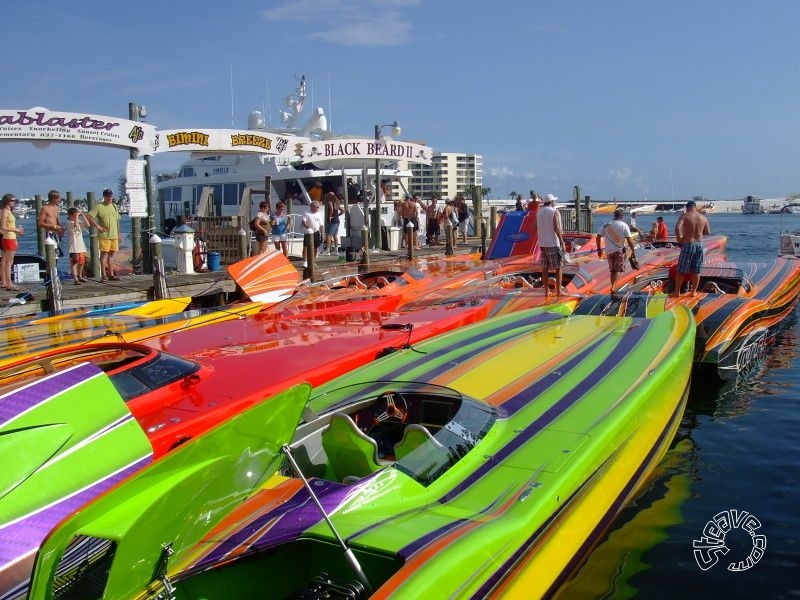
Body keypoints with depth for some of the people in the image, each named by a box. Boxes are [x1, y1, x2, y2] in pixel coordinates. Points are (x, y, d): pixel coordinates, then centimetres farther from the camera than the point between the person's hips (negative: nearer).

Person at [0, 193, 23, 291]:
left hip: (12, 239, 9)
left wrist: (15, 241, 19)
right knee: (9, 262, -8)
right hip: (8, 239, -9)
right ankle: (9, 284, -7)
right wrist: (16, 230, -18)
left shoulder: (9, 212, 16)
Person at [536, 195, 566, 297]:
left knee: (545, 268, 7)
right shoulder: (554, 212, -9)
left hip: (542, 244, 6)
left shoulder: (539, 212, 9)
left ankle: (546, 291, 9)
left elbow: (535, 227, 11)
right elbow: (557, 228, -16)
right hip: (553, 243, -6)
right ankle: (558, 291, 1)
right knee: (558, 268, 2)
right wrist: (562, 241, -12)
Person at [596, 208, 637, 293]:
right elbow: (629, 240, -10)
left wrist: (599, 249, 14)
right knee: (618, 270, 2)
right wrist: (633, 251, -1)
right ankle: (613, 286, -17)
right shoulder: (624, 225, -6)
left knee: (612, 270, 15)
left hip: (609, 251, 3)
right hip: (619, 251, -3)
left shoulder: (606, 225, 4)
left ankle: (613, 287, 21)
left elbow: (597, 237, 4)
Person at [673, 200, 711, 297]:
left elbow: (677, 228, -23)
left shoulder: (684, 216, -8)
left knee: (681, 270, 7)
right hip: (699, 245, 4)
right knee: (696, 271, 13)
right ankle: (694, 291, 19)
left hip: (688, 244, -4)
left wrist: (679, 238, -8)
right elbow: (708, 232, 12)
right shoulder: (703, 217, 5)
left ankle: (677, 291, 12)